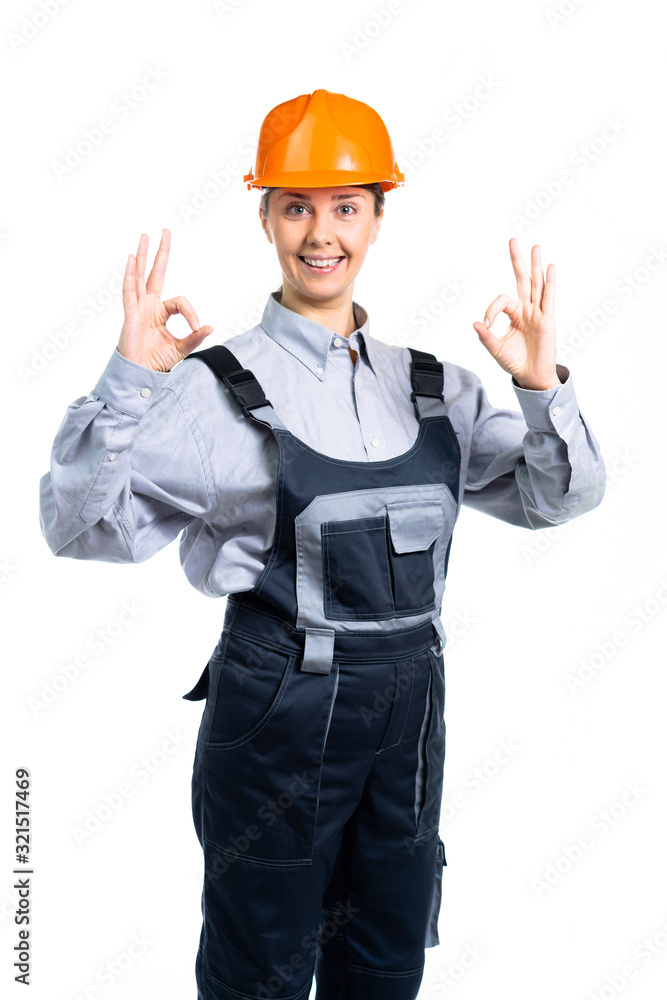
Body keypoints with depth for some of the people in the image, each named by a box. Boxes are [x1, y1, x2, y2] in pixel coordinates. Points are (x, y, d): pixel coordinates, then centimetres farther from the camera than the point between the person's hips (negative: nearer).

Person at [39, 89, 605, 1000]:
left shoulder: (430, 384, 4)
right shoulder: (220, 385, -9)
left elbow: (557, 498, 4)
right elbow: (83, 528, -15)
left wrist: (543, 385, -12)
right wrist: (127, 383, -27)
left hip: (410, 707, 5)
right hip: (279, 711, -4)